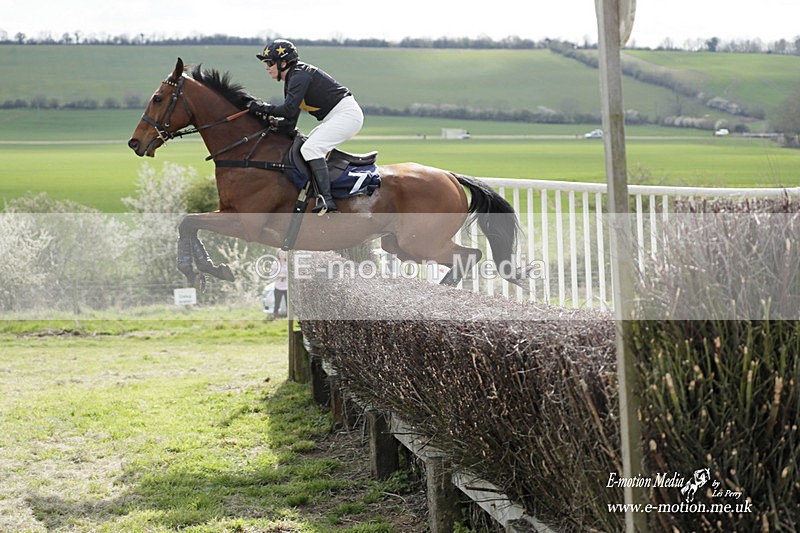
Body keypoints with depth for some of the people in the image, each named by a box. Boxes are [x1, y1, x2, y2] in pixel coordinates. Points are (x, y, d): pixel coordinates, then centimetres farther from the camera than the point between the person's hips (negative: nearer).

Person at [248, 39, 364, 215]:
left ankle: (326, 199, -29)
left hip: (346, 114, -11)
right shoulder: (292, 80, 16)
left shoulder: (300, 76, -16)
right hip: (334, 118, 11)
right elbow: (290, 121, 17)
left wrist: (262, 108, -16)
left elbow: (289, 109, -27)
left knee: (310, 148, -22)